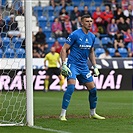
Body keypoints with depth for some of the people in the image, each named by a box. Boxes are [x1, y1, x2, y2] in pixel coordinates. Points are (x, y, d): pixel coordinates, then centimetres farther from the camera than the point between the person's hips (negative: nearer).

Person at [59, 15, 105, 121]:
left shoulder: (92, 36, 9)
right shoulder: (75, 34, -11)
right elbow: (64, 49, -9)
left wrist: (95, 67, 15)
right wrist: (64, 64, -18)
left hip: (84, 66, 6)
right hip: (73, 64, -6)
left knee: (93, 89, 5)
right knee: (71, 87, -22)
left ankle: (93, 113, 23)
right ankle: (63, 114, -17)